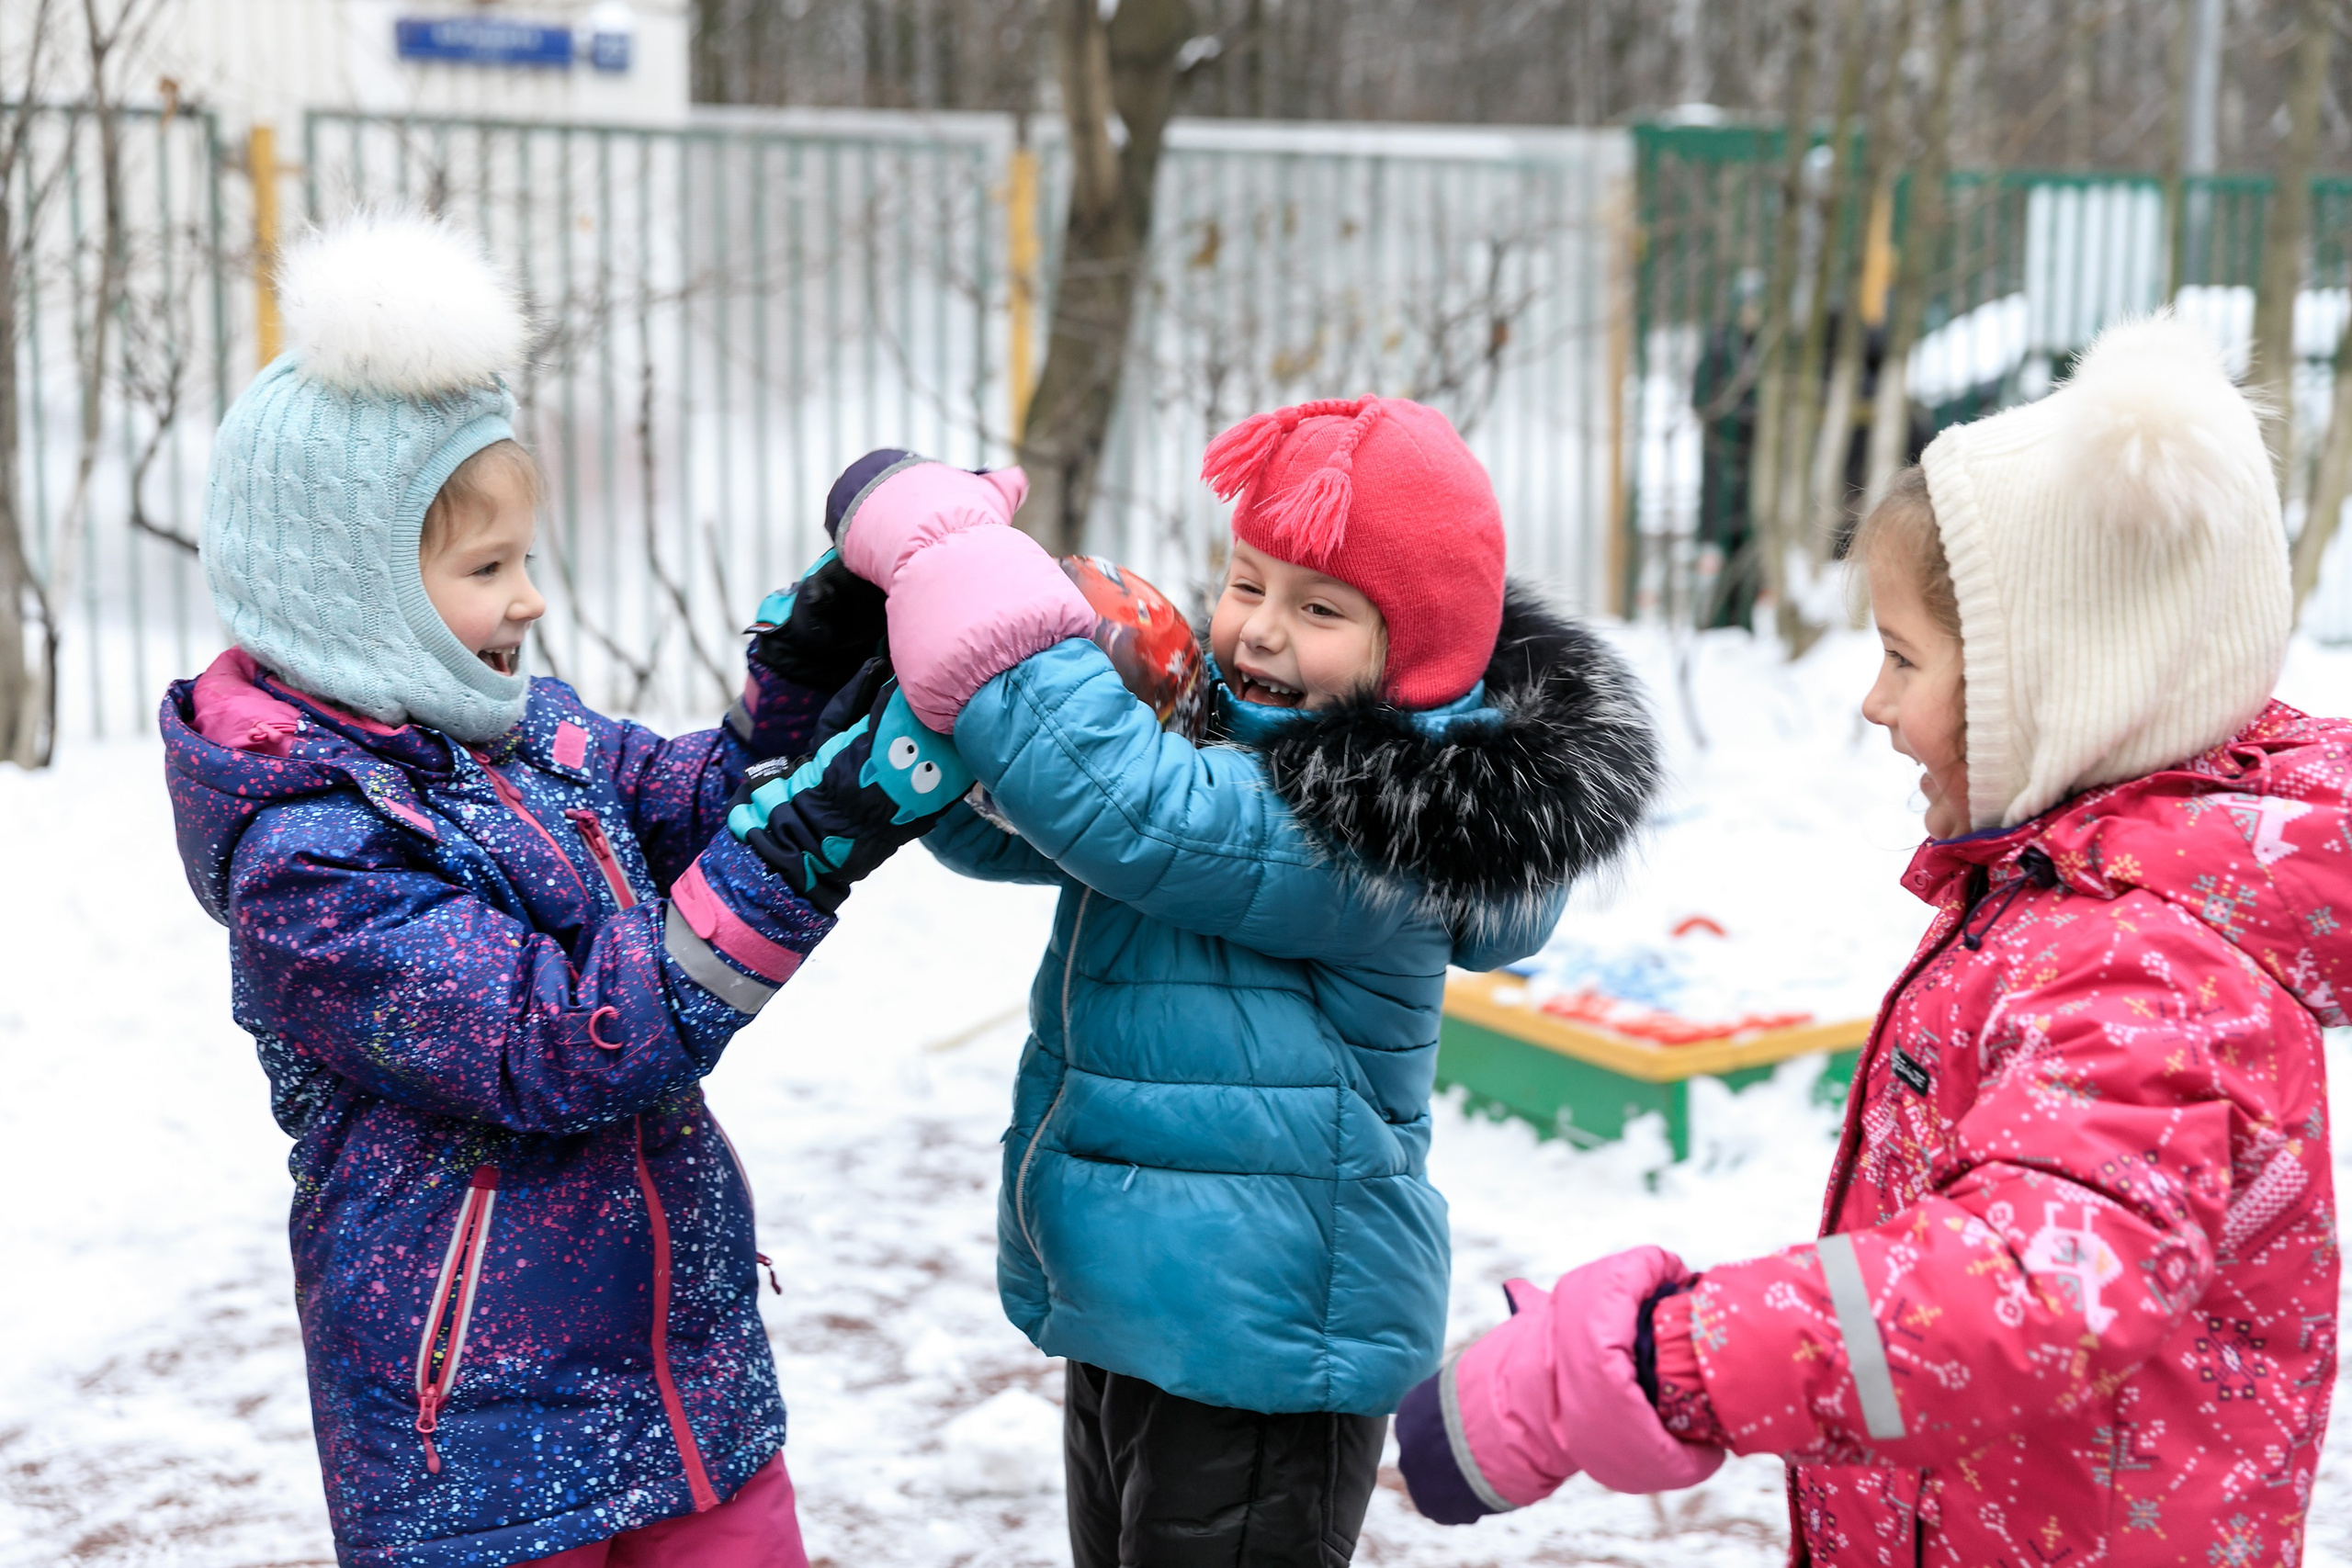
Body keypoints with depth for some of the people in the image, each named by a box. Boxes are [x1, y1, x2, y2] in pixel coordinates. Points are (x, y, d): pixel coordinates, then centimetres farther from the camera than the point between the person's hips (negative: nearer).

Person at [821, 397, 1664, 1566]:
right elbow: (1002, 826, 9)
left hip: (1259, 1354, -9)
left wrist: (938, 541, -26)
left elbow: (1120, 805, -33)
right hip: (1133, 1304, 9)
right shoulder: (1221, 732, 5)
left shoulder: (1370, 831, -22)